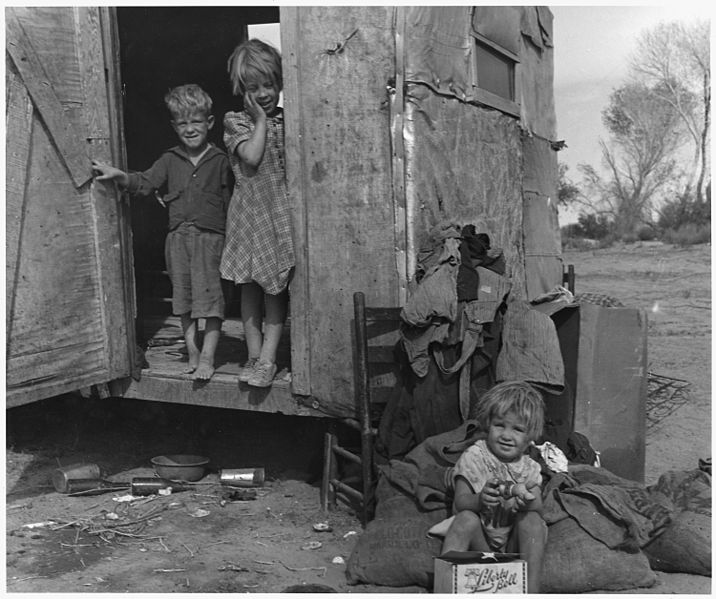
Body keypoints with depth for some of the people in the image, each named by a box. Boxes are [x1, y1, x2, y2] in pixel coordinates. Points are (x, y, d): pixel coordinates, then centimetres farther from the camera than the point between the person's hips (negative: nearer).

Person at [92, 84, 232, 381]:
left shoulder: (220, 160, 0)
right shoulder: (170, 159, 9)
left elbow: (229, 201, 2)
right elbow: (145, 182, 2)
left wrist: (231, 237, -1)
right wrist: (118, 175, -15)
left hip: (209, 236, -4)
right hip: (178, 236, 4)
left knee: (210, 296, -4)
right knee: (183, 298, 10)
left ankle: (208, 357, 4)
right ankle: (192, 352, 22)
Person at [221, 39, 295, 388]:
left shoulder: (289, 119, 6)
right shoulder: (235, 121, 1)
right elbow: (252, 156, -15)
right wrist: (261, 120, -9)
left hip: (282, 212, 1)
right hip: (249, 212, 0)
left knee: (276, 288, 3)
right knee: (250, 287, 8)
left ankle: (268, 359, 9)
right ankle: (253, 355, 19)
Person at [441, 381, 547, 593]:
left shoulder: (529, 467, 7)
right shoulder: (473, 457, -3)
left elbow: (539, 509, -5)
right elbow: (460, 503, -13)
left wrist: (529, 502, -32)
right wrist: (479, 500, -38)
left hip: (513, 544, 3)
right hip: (479, 541, -2)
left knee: (532, 519, -25)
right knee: (466, 519, -31)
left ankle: (531, 588, -25)